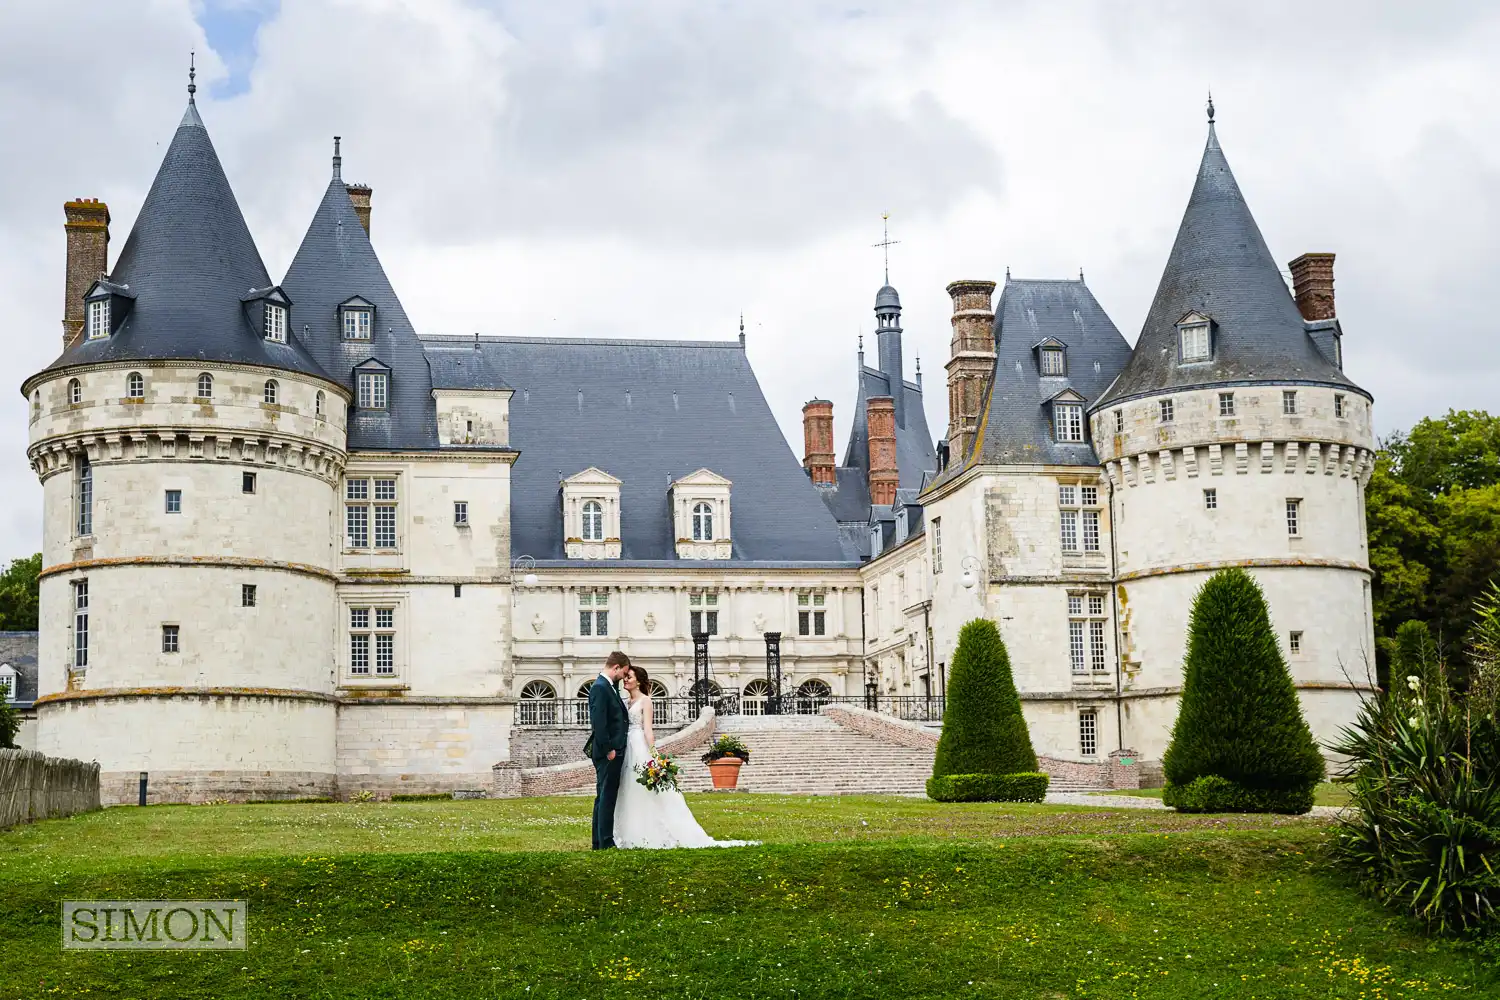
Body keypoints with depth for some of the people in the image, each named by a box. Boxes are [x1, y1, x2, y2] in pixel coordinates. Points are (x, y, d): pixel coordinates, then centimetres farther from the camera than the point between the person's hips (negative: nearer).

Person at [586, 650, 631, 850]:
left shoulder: (608, 687, 17)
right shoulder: (600, 688, -15)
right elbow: (598, 722, -21)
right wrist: (608, 749, -21)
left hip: (613, 751, 10)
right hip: (607, 752, -10)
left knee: (604, 797, 12)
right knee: (607, 797, -7)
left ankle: (600, 841, 17)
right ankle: (605, 841, -6)